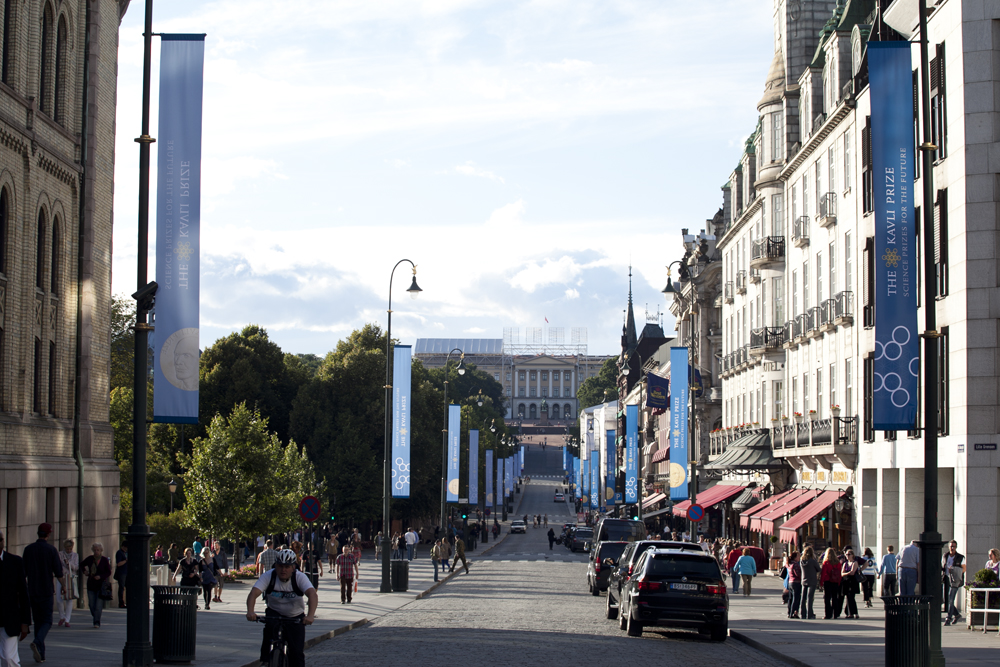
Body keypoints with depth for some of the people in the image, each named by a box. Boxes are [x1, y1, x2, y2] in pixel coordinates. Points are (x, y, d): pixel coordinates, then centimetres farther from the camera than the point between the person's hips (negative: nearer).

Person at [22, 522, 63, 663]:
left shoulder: (28, 549, 2)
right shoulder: (51, 550, -8)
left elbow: (23, 572, 5)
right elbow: (59, 572, -9)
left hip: (32, 591, 4)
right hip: (47, 590, -4)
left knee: (38, 621, 11)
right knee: (47, 621, 3)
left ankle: (41, 654, 9)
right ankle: (37, 643, -24)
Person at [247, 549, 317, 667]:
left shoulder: (300, 577, -21)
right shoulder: (268, 576, -18)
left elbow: (312, 594, -37)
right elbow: (254, 593, -30)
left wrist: (310, 615, -55)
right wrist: (250, 612, -50)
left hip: (295, 617, 0)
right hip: (274, 613, 0)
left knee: (296, 652, -8)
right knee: (269, 626, -33)